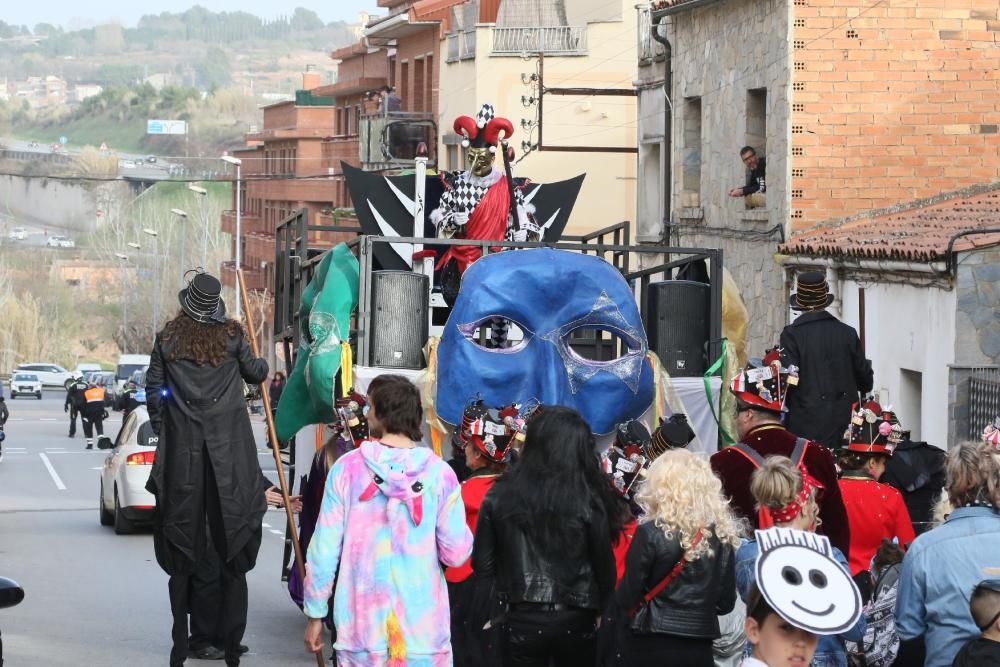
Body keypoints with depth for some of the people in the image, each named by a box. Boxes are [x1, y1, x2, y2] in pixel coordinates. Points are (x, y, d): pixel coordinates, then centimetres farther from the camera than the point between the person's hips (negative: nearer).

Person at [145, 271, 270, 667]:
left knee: (181, 558, 7)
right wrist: (263, 366, 32)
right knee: (232, 549, 4)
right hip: (228, 452, -1)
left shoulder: (167, 339, 1)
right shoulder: (231, 335, -2)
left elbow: (153, 389, 4)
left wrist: (161, 430, 16)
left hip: (182, 451, 1)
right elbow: (254, 373, 10)